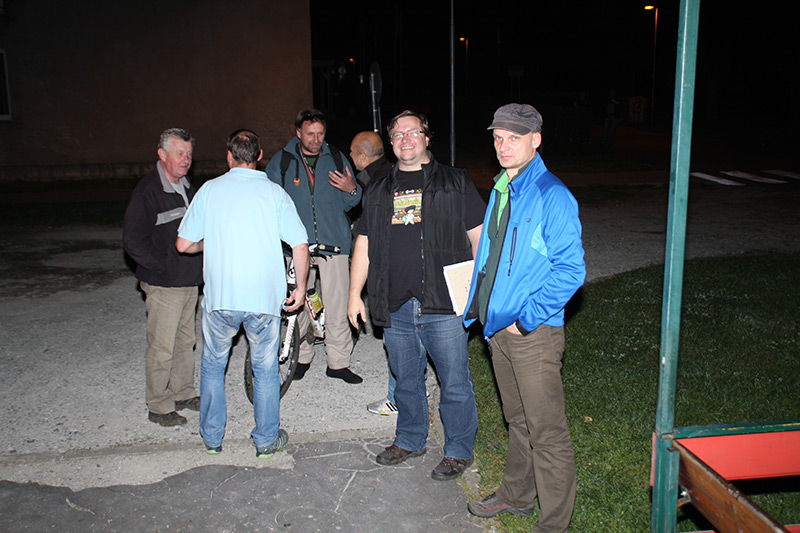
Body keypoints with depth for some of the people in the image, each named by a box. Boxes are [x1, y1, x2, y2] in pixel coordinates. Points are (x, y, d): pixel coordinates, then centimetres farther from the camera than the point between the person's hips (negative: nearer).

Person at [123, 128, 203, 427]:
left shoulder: (187, 187, 12)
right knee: (162, 347, -1)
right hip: (163, 284, -8)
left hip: (190, 280, 8)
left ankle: (184, 394, 31)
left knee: (186, 341, 17)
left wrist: (199, 264, 13)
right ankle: (158, 407, 12)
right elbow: (133, 240, -16)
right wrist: (162, 266, -15)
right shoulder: (147, 191, -14)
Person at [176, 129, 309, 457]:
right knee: (265, 368, 15)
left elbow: (183, 244, 1)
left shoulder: (210, 189, 1)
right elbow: (300, 246, -6)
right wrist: (301, 287, 7)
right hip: (264, 297, 0)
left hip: (220, 297, 1)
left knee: (213, 365, 20)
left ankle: (212, 438, 29)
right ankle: (266, 440, 24)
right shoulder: (274, 192, 0)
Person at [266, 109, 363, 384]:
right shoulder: (280, 162, 7)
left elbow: (348, 204, 15)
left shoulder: (336, 159, 10)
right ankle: (302, 357, 23)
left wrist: (352, 190, -7)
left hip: (333, 242, 0)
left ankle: (339, 363, 9)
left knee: (336, 305, -2)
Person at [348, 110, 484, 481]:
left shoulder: (454, 182, 5)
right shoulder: (379, 190, 15)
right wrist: (355, 294, 13)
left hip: (444, 305, -3)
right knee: (406, 380, 15)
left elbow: (479, 236, 3)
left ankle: (459, 451, 19)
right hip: (396, 307, 4)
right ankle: (409, 441, 34)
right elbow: (363, 244, 17)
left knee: (455, 383, 2)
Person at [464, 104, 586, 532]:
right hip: (500, 326, 8)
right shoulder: (500, 191, 11)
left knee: (547, 432, 2)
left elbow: (570, 270, -19)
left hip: (535, 332, -8)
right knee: (517, 420, 22)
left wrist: (527, 318, -18)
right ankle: (516, 496, 39)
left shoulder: (551, 196, -15)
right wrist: (479, 305, 15)